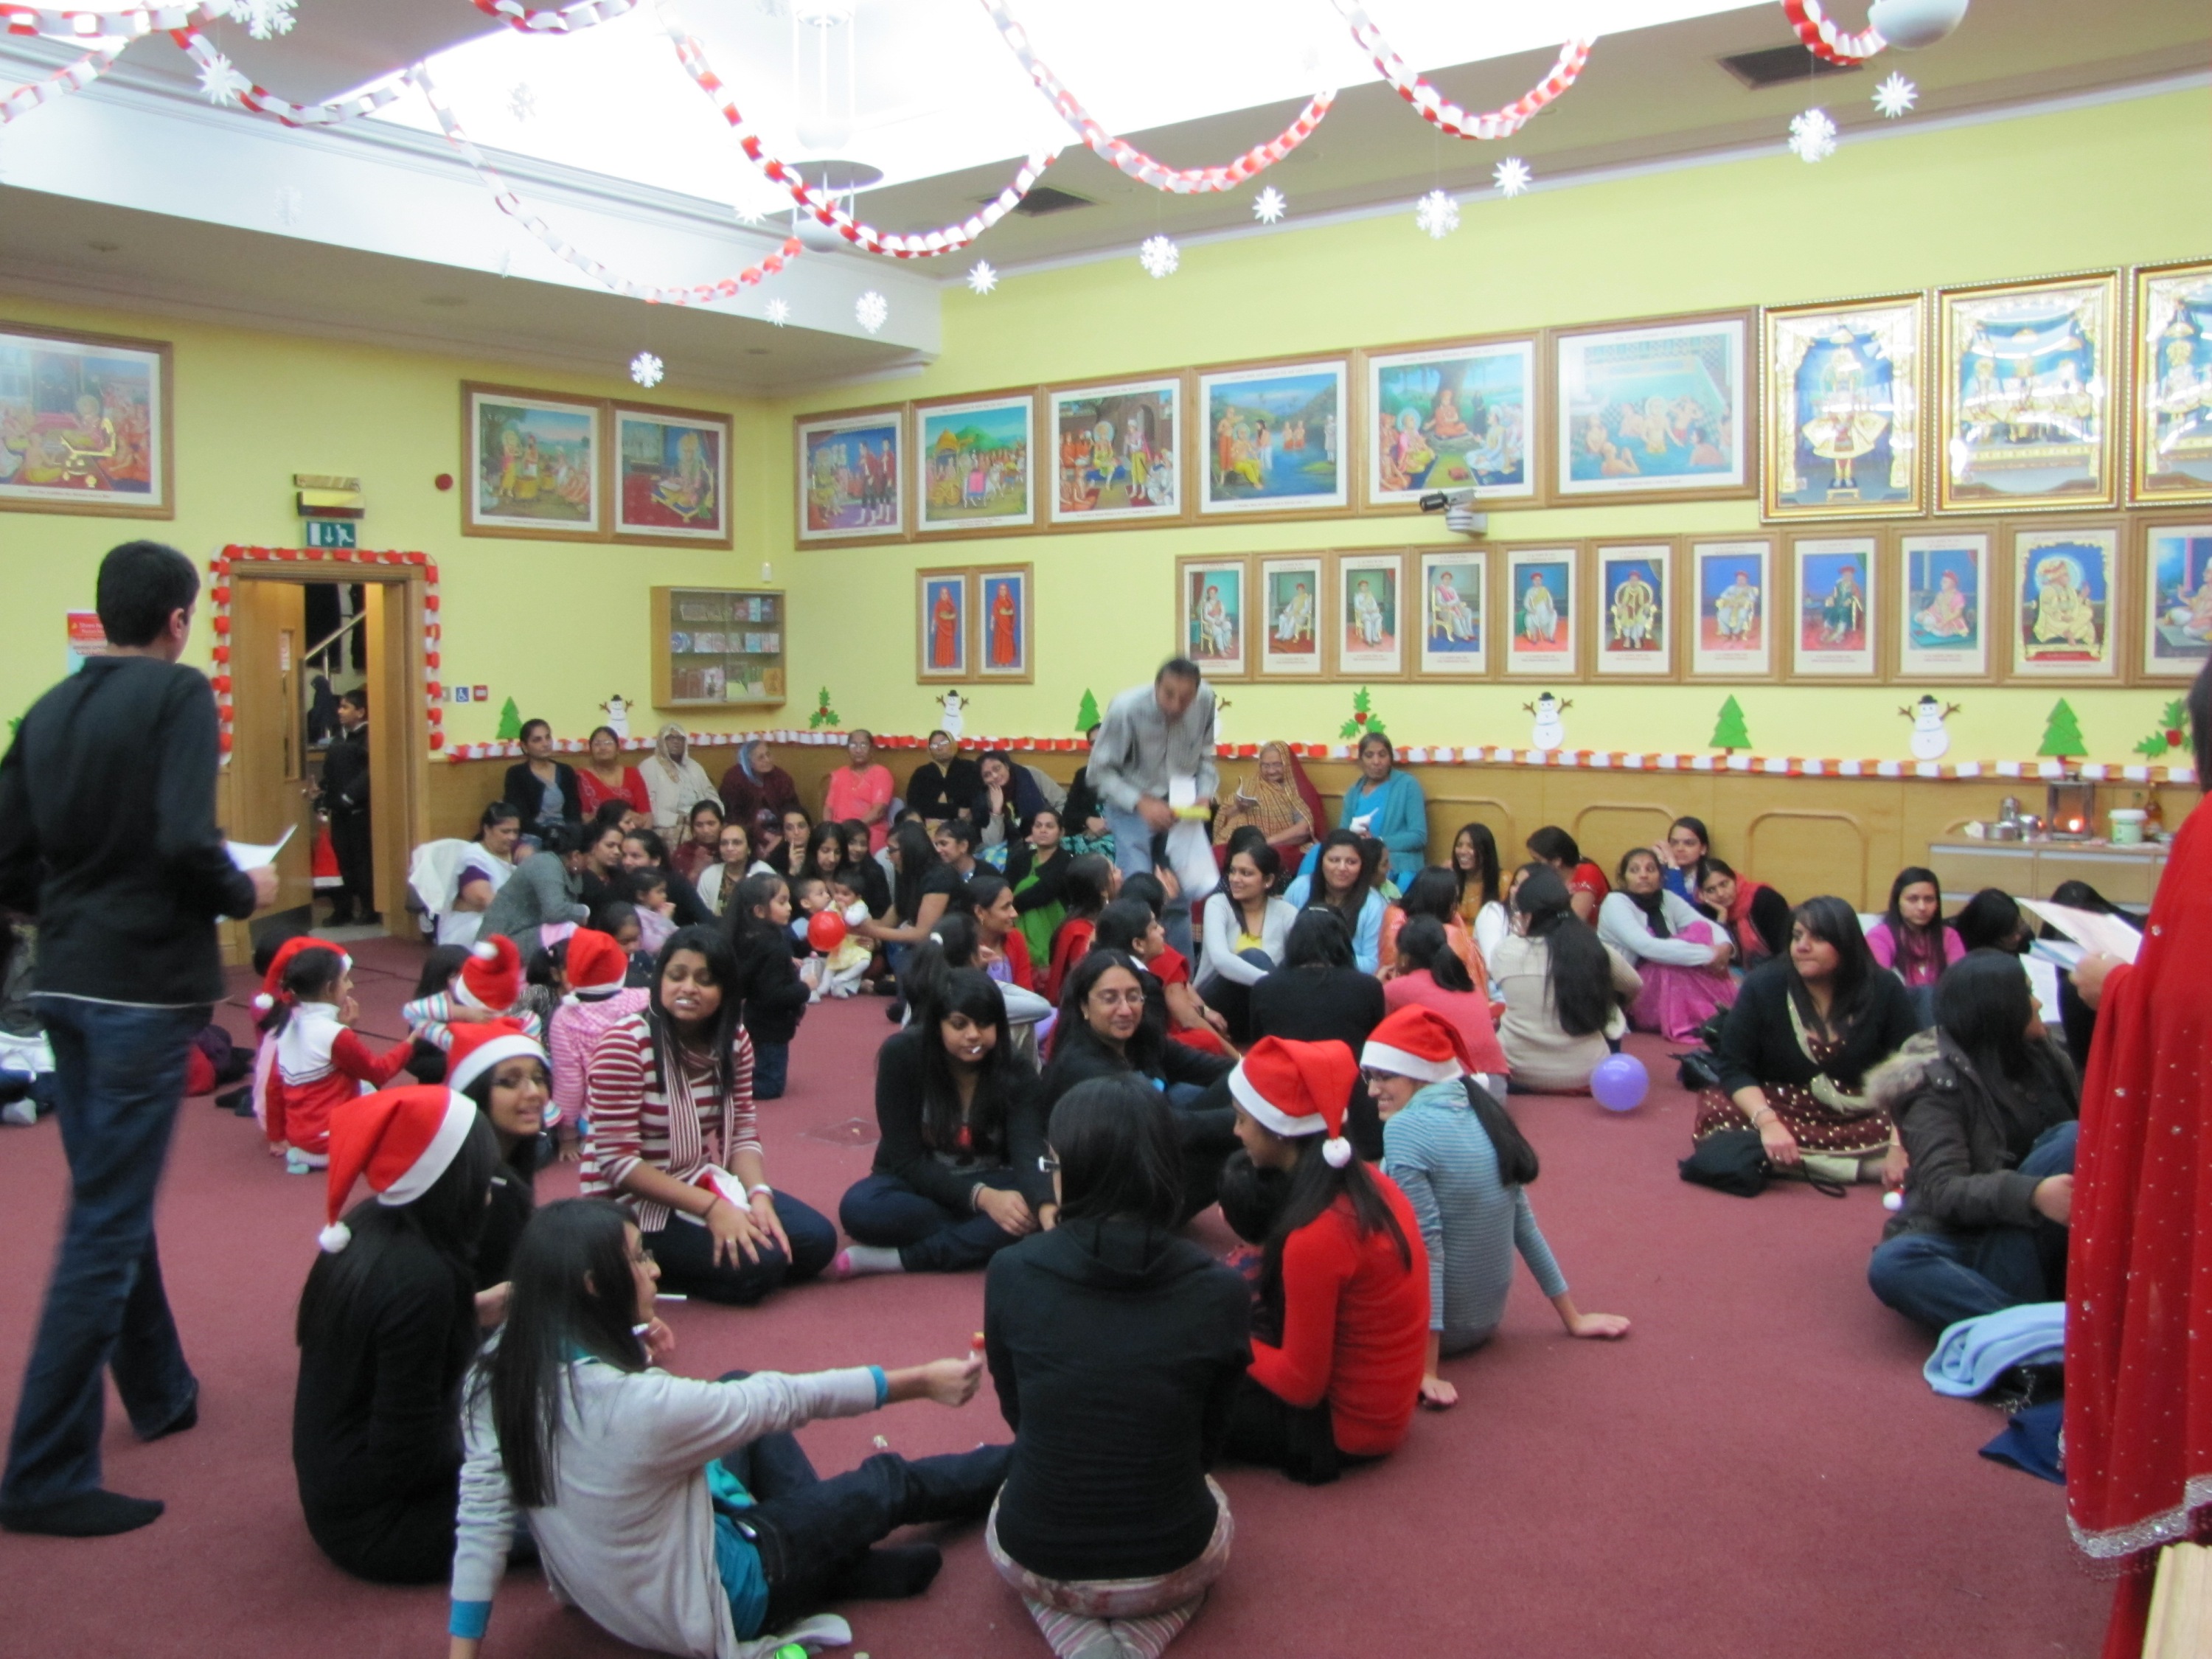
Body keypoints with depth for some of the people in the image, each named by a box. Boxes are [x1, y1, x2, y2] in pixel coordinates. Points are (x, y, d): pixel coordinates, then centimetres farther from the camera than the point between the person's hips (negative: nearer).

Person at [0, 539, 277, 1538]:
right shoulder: (178, 693, -11)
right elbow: (186, 840, -22)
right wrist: (245, 894, -4)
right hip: (147, 984, -8)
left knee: (111, 1198, 20)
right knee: (107, 1221, -3)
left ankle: (160, 1391, 37)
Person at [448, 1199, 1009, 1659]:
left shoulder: (502, 1380, -16)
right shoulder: (644, 1406, -36)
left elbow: (482, 1524, -13)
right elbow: (789, 1399, -24)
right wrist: (921, 1381, -12)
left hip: (598, 1590, 7)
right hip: (701, 1610, -7)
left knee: (739, 1386, 17)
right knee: (889, 1480, 13)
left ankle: (842, 1549, 24)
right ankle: (1008, 1471, 43)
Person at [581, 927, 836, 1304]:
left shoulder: (734, 1041, 1)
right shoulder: (625, 1046, -20)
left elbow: (742, 1132, 3)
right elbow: (617, 1160, -22)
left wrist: (759, 1195, -18)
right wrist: (710, 1207, -27)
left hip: (705, 1183, 8)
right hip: (637, 1203, -7)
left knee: (817, 1239, -5)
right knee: (758, 1263, -24)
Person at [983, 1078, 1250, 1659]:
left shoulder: (1011, 1272, -14)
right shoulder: (1220, 1292, -15)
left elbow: (1016, 1414, 2)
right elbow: (1208, 1441, 0)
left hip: (1036, 1561, 1)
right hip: (1168, 1567, 0)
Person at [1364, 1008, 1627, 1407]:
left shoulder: (1405, 1128, -20)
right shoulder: (1484, 1114, 1)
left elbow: (1425, 1245, -24)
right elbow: (1525, 1224, 6)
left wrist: (1425, 1370, -24)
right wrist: (1573, 1318, 14)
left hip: (1428, 1322, -7)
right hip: (1487, 1319, 7)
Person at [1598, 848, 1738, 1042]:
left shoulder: (1666, 899, 5)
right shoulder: (1615, 902, -15)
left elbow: (1711, 927, -4)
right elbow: (1647, 947, -30)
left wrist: (1723, 947, -28)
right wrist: (1708, 954, -32)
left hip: (1670, 988, 7)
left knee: (1701, 931, -11)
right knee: (1671, 959, -31)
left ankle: (1722, 1013, -16)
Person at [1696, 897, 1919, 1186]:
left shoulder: (1884, 991, -5)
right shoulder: (1763, 986, -7)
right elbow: (1734, 1068, -10)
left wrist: (1900, 1146, -22)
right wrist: (1767, 1122, -28)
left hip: (1860, 1116, 0)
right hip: (1783, 1107, 0)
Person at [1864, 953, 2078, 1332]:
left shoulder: (2043, 1058, 7)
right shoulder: (1938, 1084, -11)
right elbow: (1944, 1192, -23)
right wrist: (2032, 1193, -37)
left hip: (2027, 1240, 4)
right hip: (1959, 1240, -4)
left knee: (2072, 1138, -21)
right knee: (1891, 1265, -35)